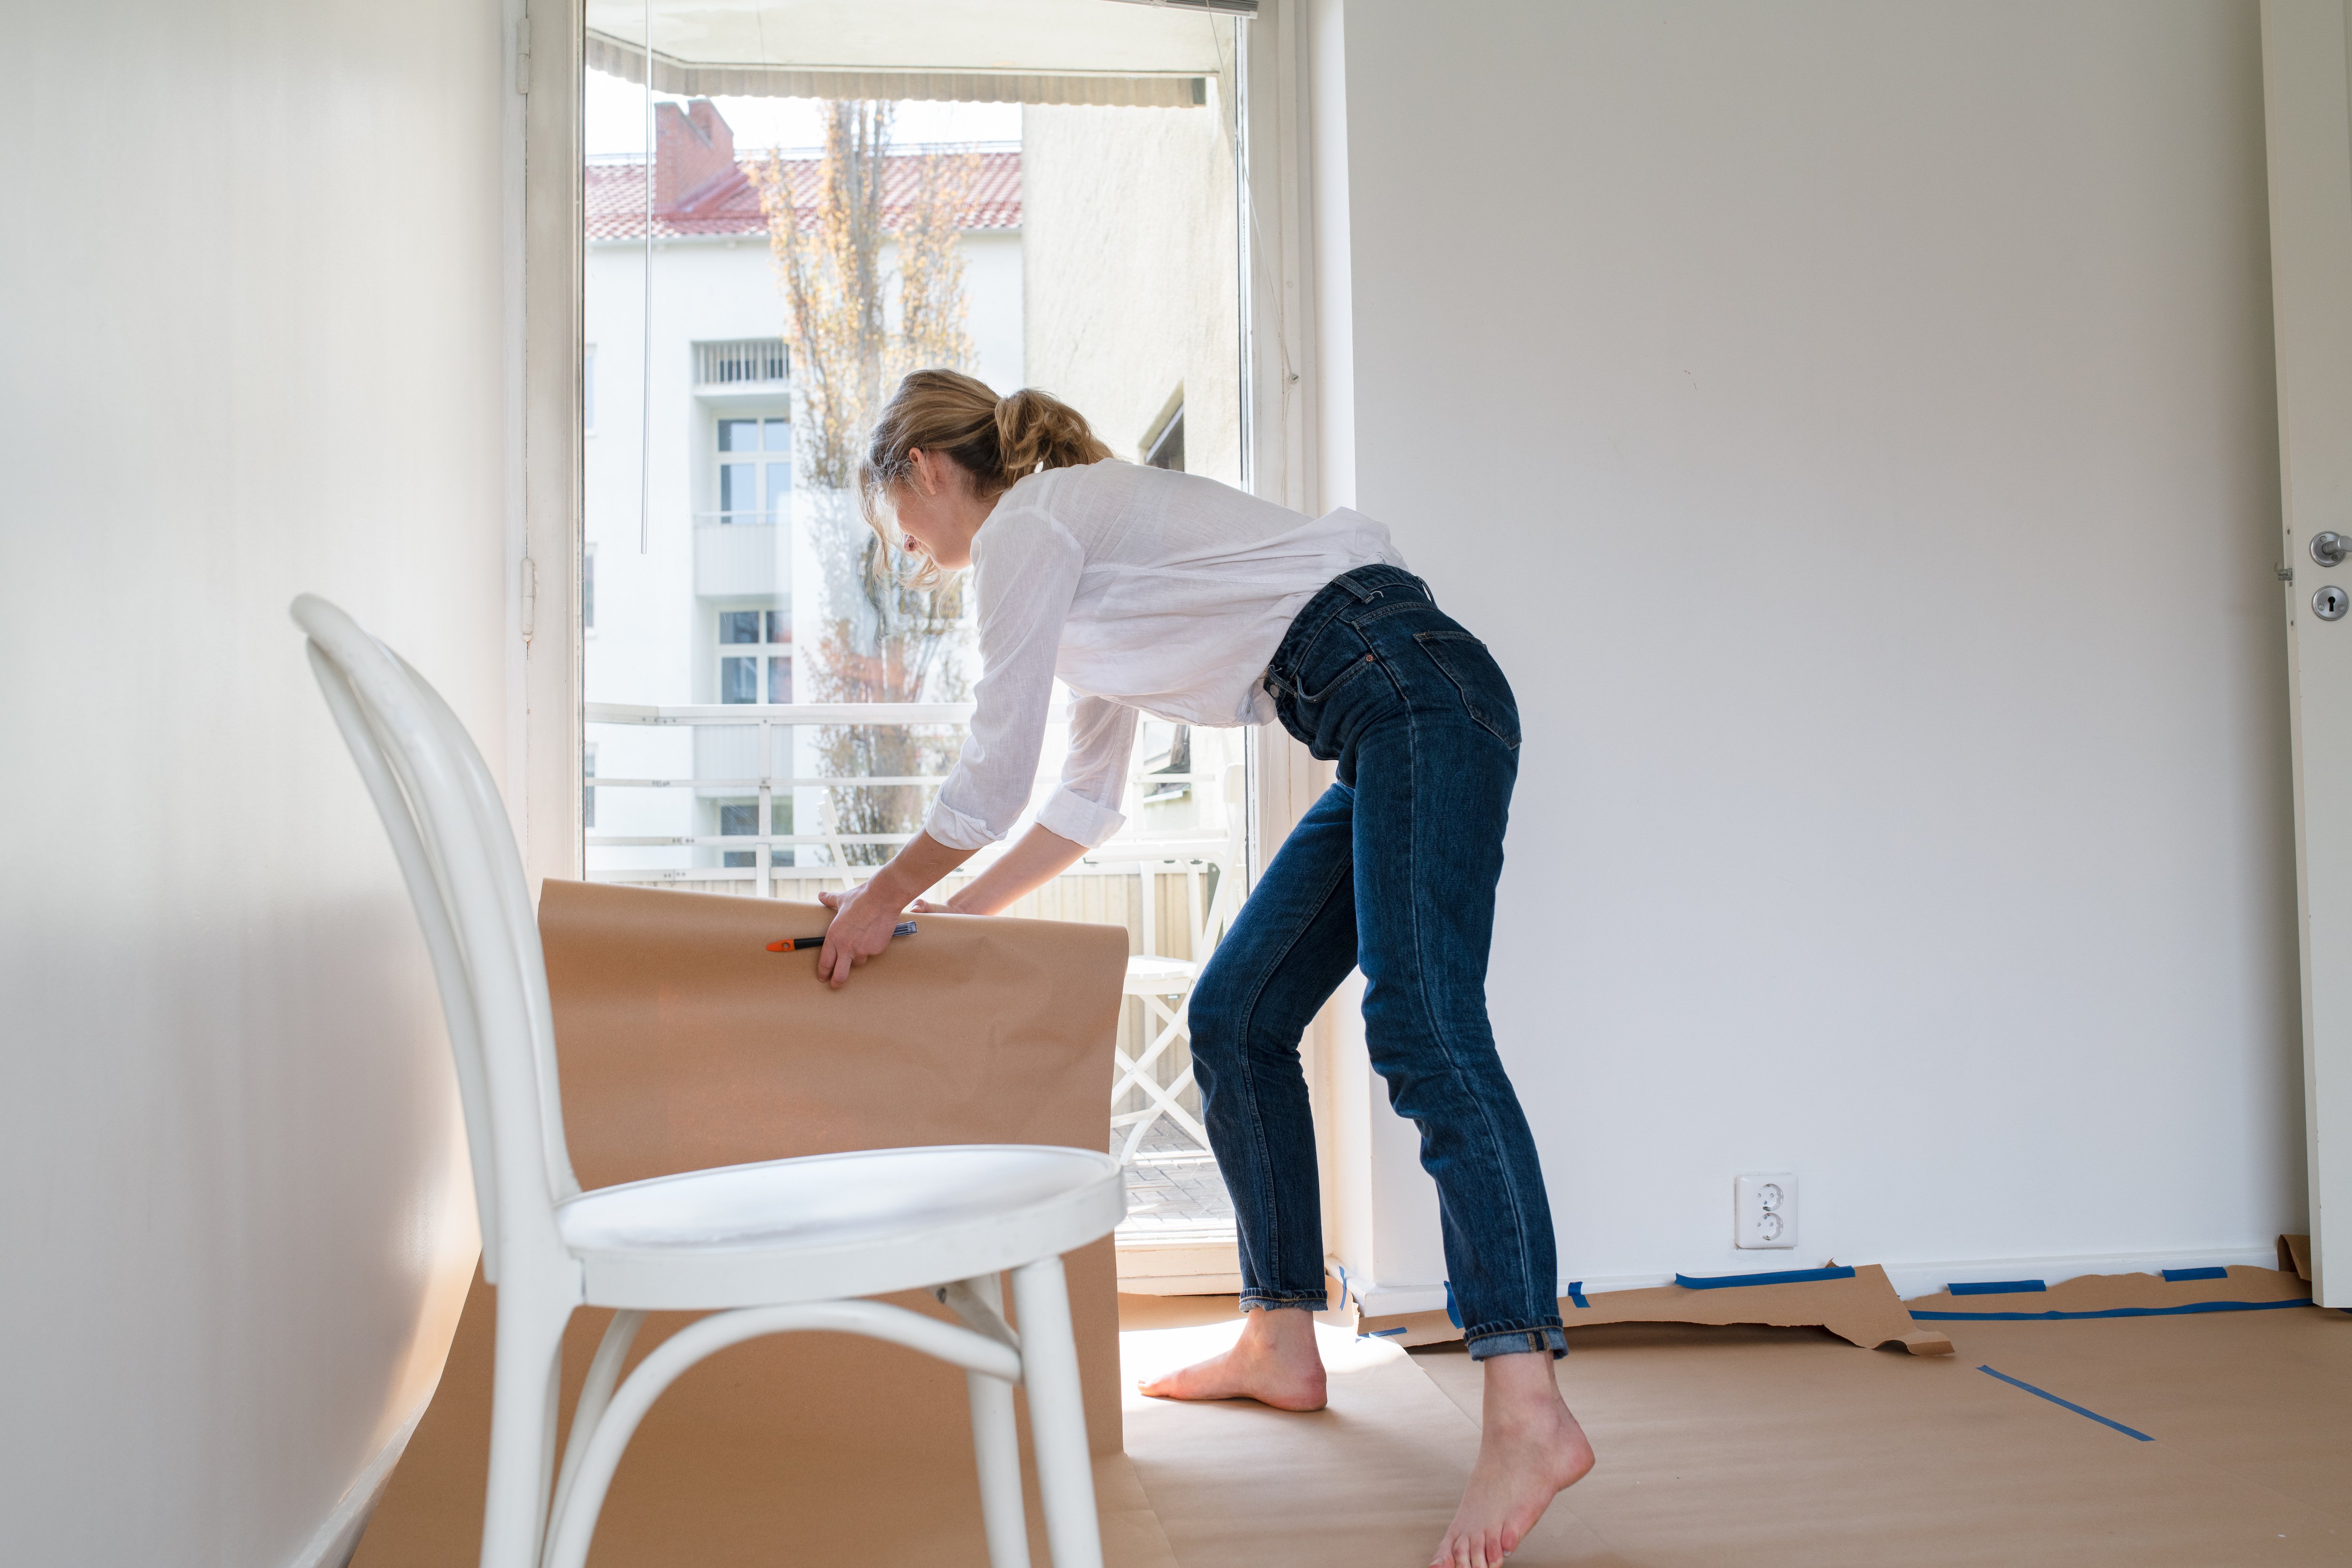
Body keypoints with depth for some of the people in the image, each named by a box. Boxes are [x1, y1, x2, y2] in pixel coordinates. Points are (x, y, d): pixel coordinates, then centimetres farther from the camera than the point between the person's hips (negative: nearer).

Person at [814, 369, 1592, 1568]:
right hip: (1393, 735, 10)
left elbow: (992, 778, -4)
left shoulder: (1025, 523, -2)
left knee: (1421, 1026, -22)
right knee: (1235, 1020, 9)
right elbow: (1085, 806, 29)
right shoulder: (1078, 550, 27)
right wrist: (942, 918, 31)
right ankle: (1281, 1346, 14)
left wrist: (883, 898, 10)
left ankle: (1527, 1411, -28)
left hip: (1413, 692, -10)